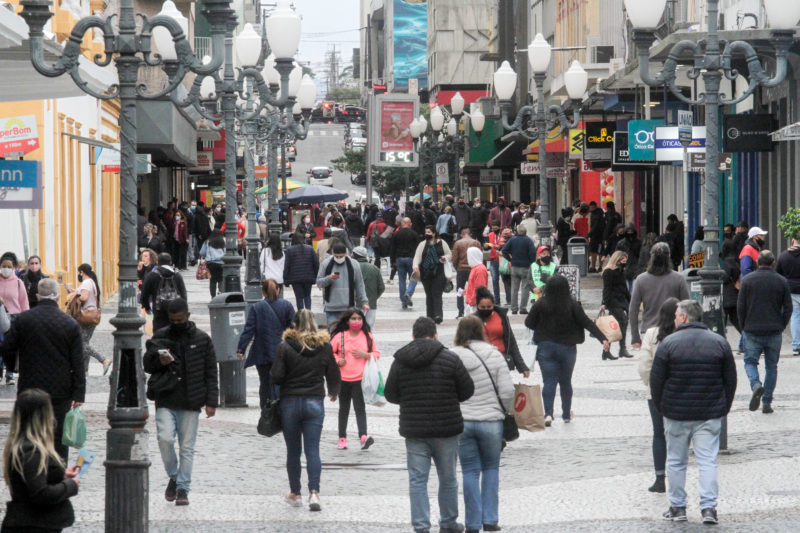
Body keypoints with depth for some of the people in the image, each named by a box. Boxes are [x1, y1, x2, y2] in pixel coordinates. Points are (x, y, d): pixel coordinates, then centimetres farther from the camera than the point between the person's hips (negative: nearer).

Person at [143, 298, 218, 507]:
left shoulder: (202, 340, 6)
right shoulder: (160, 337, 7)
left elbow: (211, 373, 7)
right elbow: (146, 364, 10)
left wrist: (211, 401, -1)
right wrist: (159, 360, -13)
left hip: (190, 403, 0)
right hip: (165, 401, 0)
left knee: (187, 447, 2)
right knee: (165, 438, -18)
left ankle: (182, 488, 11)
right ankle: (173, 477, 5)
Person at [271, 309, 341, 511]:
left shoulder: (285, 347, -7)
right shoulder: (325, 347, 0)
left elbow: (276, 377, -11)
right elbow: (334, 375, 7)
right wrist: (333, 392, 27)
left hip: (290, 402, -1)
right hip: (315, 402, 1)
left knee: (293, 450, 10)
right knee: (313, 450, -1)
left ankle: (295, 493, 20)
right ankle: (314, 492, -15)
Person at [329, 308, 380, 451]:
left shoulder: (368, 336, 4)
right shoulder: (340, 336, 1)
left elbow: (377, 353, 9)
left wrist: (365, 355, -10)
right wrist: (337, 360, -9)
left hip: (360, 379, -1)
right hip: (343, 378, 1)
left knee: (360, 408, -13)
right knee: (344, 408, 11)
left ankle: (363, 436, -25)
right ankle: (342, 438, 20)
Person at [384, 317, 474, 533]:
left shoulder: (400, 361, -2)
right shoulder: (450, 359, -8)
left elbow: (390, 395, 5)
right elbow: (467, 391, -3)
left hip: (413, 429, 1)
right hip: (446, 429, -1)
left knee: (417, 480, 5)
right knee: (448, 479, 13)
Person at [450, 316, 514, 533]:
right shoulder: (494, 356, -5)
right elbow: (507, 391, -6)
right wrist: (504, 411, 12)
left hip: (462, 423, 0)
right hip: (491, 421, 0)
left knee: (470, 471, 7)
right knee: (491, 468, 15)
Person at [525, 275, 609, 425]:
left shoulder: (541, 304, -6)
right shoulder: (572, 305, -8)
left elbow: (528, 323, -1)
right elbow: (587, 323, -10)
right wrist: (602, 338, -8)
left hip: (545, 347, 0)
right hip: (567, 348, 0)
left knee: (549, 381, -2)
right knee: (565, 382, 15)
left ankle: (548, 413, -20)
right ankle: (566, 414, 24)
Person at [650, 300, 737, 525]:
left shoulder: (668, 344, -7)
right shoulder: (719, 343, 2)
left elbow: (656, 381, -4)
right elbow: (731, 380, 7)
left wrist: (662, 408, 10)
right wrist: (724, 409, 16)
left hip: (676, 414, -2)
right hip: (710, 415, 2)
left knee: (676, 461, 10)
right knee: (707, 461, 2)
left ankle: (677, 507, 14)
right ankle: (709, 507, -6)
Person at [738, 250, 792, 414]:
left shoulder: (747, 280, -2)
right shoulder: (782, 281, 1)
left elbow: (740, 307, -1)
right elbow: (788, 308, 2)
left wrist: (744, 327, 11)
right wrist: (781, 326, 13)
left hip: (752, 331, -1)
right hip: (774, 332, 1)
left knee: (750, 361, 7)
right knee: (771, 366, 11)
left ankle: (756, 385, -23)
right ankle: (767, 402, 8)